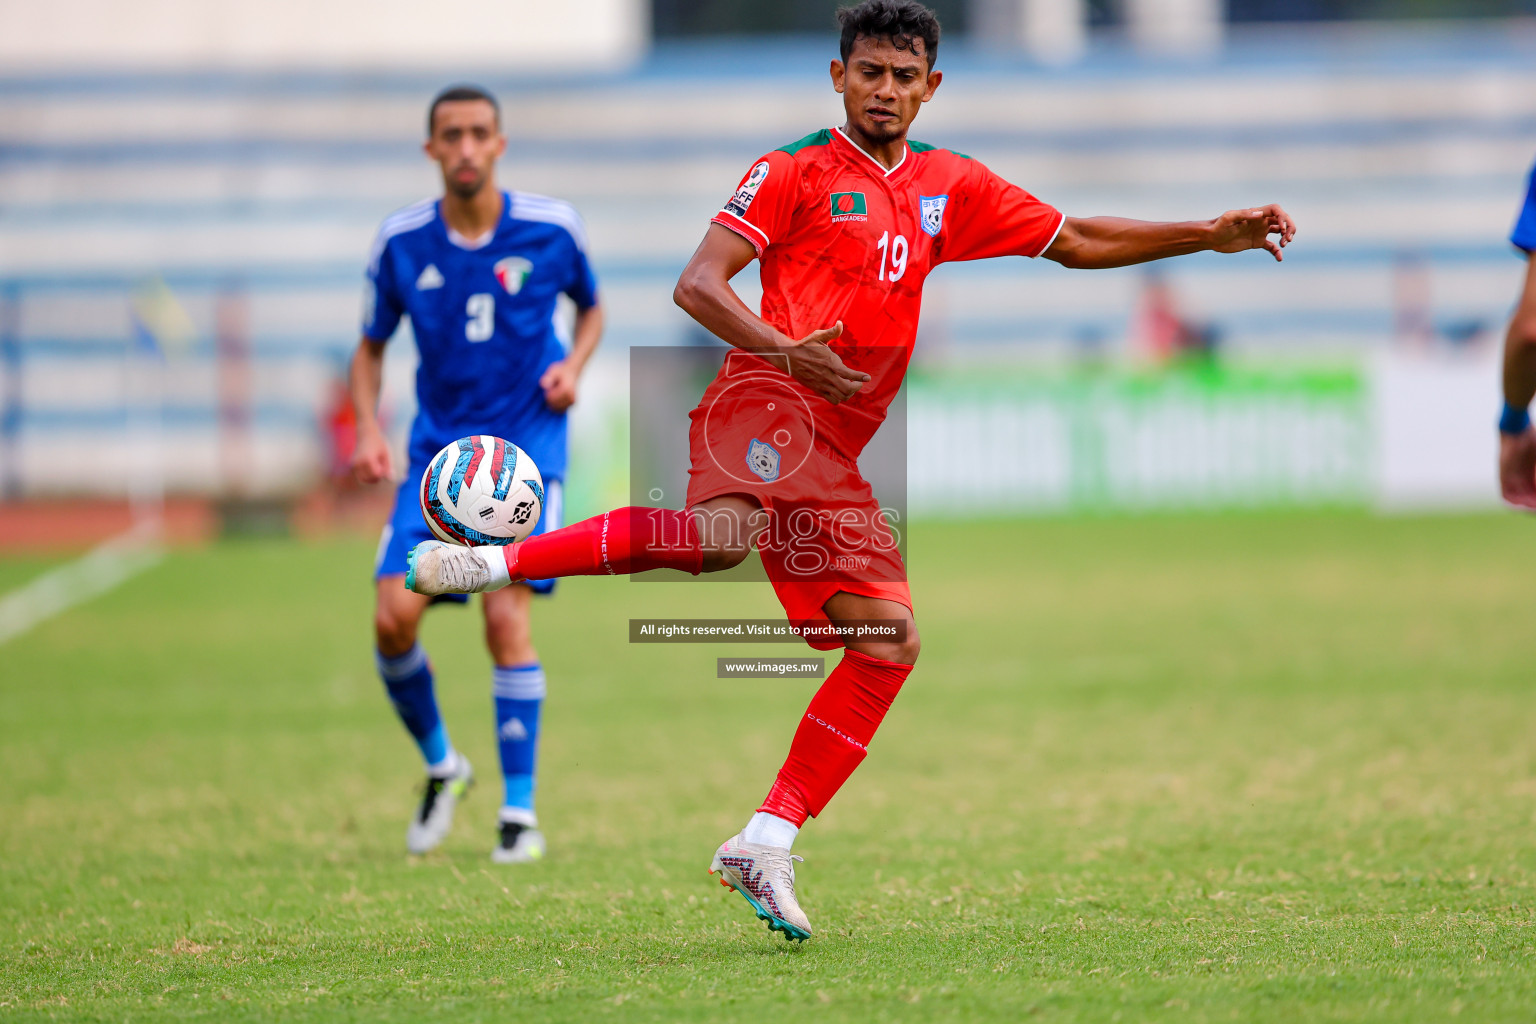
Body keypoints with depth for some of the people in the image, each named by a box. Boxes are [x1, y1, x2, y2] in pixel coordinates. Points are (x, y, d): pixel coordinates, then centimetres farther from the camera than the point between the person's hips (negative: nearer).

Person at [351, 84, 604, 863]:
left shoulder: (551, 228, -6)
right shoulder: (401, 241, -3)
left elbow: (590, 306, 14)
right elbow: (371, 347, 10)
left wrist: (573, 365, -7)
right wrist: (369, 430, -6)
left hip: (526, 446, -2)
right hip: (439, 450, 2)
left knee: (506, 616, -15)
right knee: (394, 615, -11)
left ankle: (519, 811, -5)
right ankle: (439, 765, 16)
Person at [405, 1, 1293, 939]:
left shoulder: (951, 186, 21)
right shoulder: (794, 172, 5)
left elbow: (1078, 243, 27)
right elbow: (698, 285, -2)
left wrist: (1213, 236, 19)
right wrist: (786, 352, -19)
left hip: (835, 453, 7)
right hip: (767, 404, -7)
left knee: (889, 641, -3)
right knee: (725, 533, -38)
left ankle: (767, 845, -2)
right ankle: (495, 559, -33)